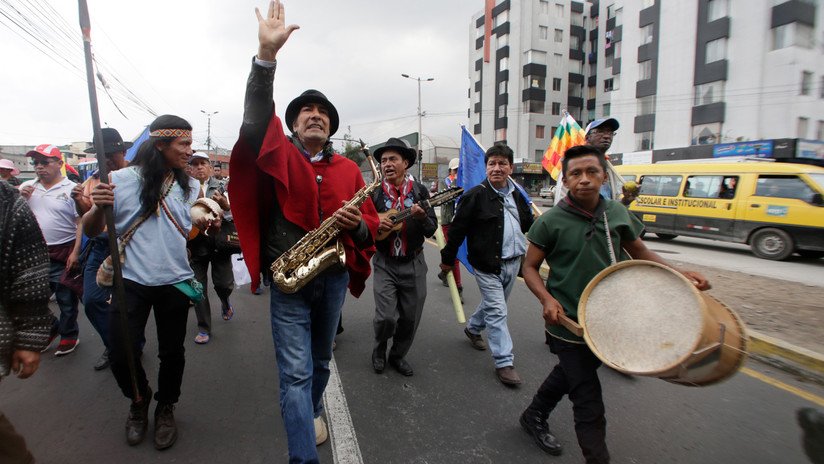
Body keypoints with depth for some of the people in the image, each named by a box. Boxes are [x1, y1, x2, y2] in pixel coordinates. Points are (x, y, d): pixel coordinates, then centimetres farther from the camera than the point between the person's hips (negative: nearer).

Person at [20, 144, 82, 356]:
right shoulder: (26, 187, 6)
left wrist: (75, 252, -17)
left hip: (63, 254, -5)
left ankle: (69, 335, 23)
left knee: (66, 299, 7)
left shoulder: (72, 188, -8)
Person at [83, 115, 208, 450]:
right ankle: (139, 400, 34)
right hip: (130, 282, -1)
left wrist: (211, 220, -9)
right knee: (120, 354, 2)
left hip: (176, 283, 2)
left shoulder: (191, 186, 3)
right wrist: (98, 208, -21)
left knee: (172, 353, 11)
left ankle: (165, 409, 35)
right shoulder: (120, 180, -6)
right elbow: (91, 232, -1)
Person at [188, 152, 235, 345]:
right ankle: (204, 328, 18)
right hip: (196, 244, 1)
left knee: (224, 283, 2)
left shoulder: (221, 186, 3)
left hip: (219, 242, -1)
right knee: (199, 287, 5)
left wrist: (225, 205, -21)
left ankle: (225, 303, 38)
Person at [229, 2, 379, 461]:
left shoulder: (349, 169, 3)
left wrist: (357, 223, -18)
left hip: (334, 277, 3)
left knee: (320, 361, 22)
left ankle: (311, 413, 49)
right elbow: (256, 119, -22)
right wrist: (267, 55, -31)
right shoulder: (280, 155, -3)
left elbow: (371, 227, 5)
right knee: (296, 371, -1)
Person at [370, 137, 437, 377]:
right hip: (385, 263, -1)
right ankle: (379, 347, 25)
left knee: (411, 318, 8)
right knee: (386, 317, -9)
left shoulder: (420, 191, -1)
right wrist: (376, 226, -19)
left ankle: (398, 355, 34)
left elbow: (431, 231, -4)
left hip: (413, 264, 2)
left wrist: (422, 217, -24)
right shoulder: (374, 193, -2)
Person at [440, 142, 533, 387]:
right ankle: (504, 362, 8)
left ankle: (472, 328, 48)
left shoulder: (517, 195, 8)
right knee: (497, 312, -3)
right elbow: (457, 229, -10)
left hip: (513, 262, 7)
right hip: (488, 265, -7)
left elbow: (528, 224, 21)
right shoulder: (476, 196, -13)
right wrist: (447, 258, -6)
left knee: (493, 303, 22)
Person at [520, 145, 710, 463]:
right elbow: (530, 267, -8)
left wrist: (678, 273, -3)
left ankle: (533, 417, 50)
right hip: (568, 325, -6)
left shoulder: (617, 213, -2)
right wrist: (547, 299, -24)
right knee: (589, 405, 1)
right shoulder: (551, 221, -15)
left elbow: (639, 252, 11)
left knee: (568, 375, 25)